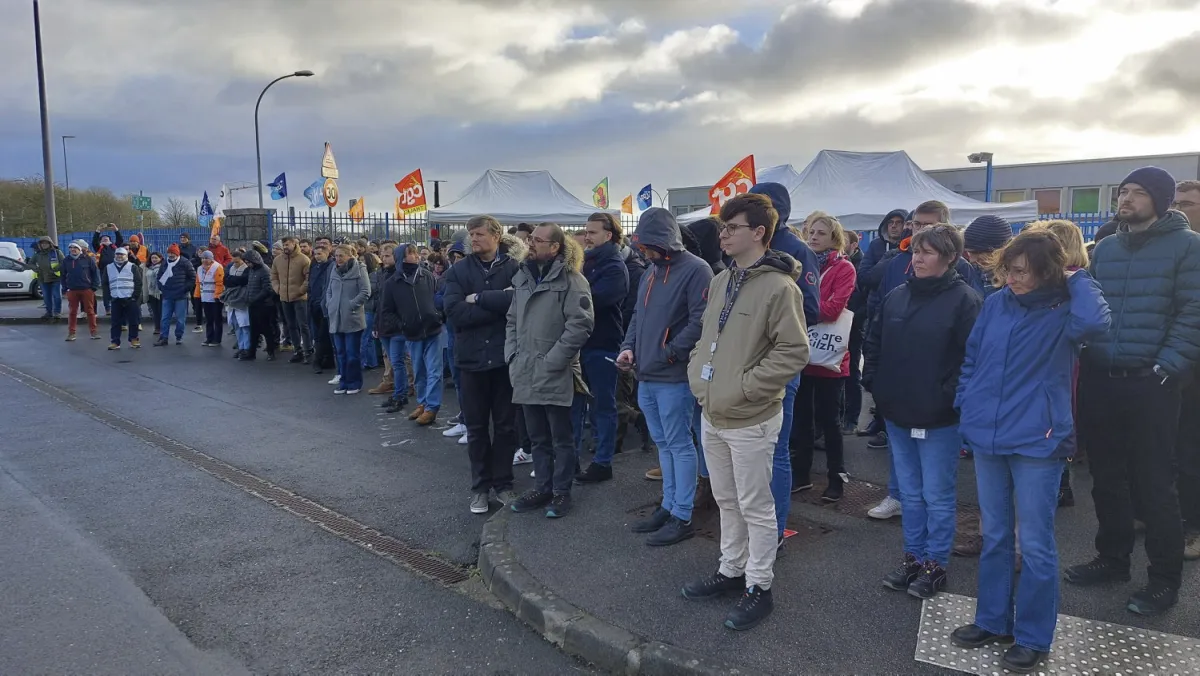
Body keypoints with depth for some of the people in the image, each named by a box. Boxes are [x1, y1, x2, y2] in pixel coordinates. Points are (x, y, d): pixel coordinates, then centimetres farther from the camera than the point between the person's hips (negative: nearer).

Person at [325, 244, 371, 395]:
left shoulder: (359, 270, -7)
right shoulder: (334, 270, 11)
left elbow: (365, 292, -13)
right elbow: (329, 290, 20)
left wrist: (352, 305, -15)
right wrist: (329, 304, 6)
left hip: (352, 319, -6)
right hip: (336, 318, 6)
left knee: (352, 353, 0)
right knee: (340, 352, 11)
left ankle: (354, 382, 12)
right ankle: (344, 381, 21)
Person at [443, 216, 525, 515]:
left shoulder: (514, 267, -3)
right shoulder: (458, 271, 0)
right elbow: (454, 313, -13)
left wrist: (479, 298, -15)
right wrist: (499, 305, -15)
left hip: (506, 356, -1)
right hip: (472, 357, 1)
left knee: (506, 424, 10)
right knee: (476, 426, 10)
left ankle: (503, 483, 24)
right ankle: (481, 486, 22)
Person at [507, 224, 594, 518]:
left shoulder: (571, 279, -9)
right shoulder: (523, 277, 13)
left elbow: (581, 323, -16)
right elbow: (512, 320, 18)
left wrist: (551, 360, -16)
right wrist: (512, 356, 5)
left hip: (556, 375, -7)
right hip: (526, 373, 7)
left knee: (561, 438, 6)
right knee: (538, 437, 16)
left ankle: (561, 492, 17)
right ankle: (542, 487, 28)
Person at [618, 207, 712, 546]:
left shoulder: (696, 270, -12)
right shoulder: (651, 273, 16)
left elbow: (700, 321, -19)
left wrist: (669, 354, -18)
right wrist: (629, 346, 5)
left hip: (674, 377, -8)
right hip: (646, 377, 8)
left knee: (679, 444, 0)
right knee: (663, 444, 16)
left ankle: (682, 517, 8)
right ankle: (669, 506, 27)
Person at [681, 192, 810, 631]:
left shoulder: (779, 287, -16)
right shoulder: (720, 281, 10)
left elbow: (793, 352, -19)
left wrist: (743, 386, -19)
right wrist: (697, 374, 6)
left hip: (749, 420, -8)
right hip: (711, 414, 8)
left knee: (755, 507, 6)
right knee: (726, 500, 20)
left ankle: (759, 589, 20)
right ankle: (731, 571, 36)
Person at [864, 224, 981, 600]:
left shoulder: (964, 300, -11)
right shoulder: (896, 297, 8)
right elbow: (874, 342, 16)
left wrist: (949, 395, -17)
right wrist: (873, 383, 7)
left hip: (939, 419, -6)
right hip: (897, 415, 6)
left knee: (937, 496, 6)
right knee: (909, 492, 16)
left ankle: (935, 565, 20)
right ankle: (913, 558, 29)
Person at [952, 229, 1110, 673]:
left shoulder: (1063, 311, -8)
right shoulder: (994, 305, 5)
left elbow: (1095, 321, -32)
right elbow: (971, 360, 13)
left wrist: (1075, 279, -16)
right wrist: (966, 408, 7)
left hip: (1037, 441, -5)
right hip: (987, 437, 5)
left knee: (1034, 545, 5)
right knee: (994, 536, 16)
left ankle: (1033, 637, 20)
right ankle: (993, 620, 31)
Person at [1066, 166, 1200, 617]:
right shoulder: (1105, 248, 13)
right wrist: (1085, 352, 4)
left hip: (1149, 384, -5)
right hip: (1099, 381, 5)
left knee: (1153, 485, 2)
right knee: (1106, 478, 14)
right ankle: (1112, 558, 30)